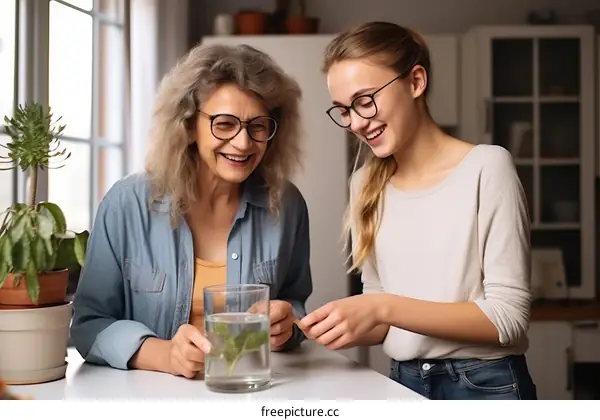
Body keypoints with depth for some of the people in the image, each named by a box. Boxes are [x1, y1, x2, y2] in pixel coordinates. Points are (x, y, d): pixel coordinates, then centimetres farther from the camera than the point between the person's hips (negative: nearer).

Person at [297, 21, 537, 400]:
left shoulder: (487, 167, -12)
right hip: (404, 384, 4)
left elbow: (509, 316, -16)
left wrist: (384, 307, -23)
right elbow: (383, 320, 9)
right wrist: (346, 327, -12)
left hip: (486, 386, -4)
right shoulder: (365, 185, 5)